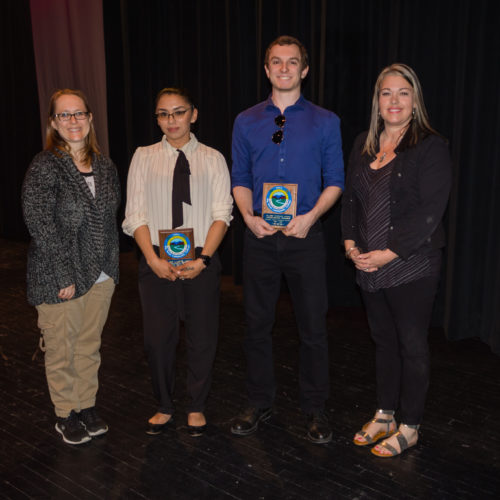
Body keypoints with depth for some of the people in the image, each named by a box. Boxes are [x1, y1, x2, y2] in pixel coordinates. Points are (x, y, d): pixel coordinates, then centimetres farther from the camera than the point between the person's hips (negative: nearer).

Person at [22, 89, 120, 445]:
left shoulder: (104, 166, 6)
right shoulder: (45, 166, -11)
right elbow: (40, 225, -15)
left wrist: (110, 265, 5)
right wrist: (64, 276, -16)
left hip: (101, 275, 5)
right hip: (59, 279, -5)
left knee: (90, 346, 16)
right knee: (61, 349, 9)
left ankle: (87, 406, 33)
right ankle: (66, 415, 27)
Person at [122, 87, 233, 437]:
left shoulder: (212, 158, 4)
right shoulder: (144, 158, 7)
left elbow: (222, 214, -3)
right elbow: (136, 215, 1)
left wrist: (203, 259, -15)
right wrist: (154, 259, -12)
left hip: (201, 261, 0)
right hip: (157, 261, 1)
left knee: (202, 339, 7)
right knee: (157, 339, 6)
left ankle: (197, 408, 27)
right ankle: (165, 408, 27)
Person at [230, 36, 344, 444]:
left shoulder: (326, 122, 3)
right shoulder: (246, 122, 8)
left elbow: (335, 181, 2)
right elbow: (240, 179, 9)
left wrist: (310, 216, -14)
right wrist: (249, 216, -9)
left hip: (305, 237, -1)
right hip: (260, 237, 2)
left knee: (313, 327, 5)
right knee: (257, 325, 10)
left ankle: (316, 409, 24)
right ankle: (260, 403, 28)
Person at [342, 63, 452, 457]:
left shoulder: (431, 147, -8)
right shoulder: (364, 145, 10)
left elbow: (429, 212, -15)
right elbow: (350, 198, 12)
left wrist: (388, 253, -19)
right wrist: (351, 243, -2)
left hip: (412, 266, -5)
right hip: (368, 266, 6)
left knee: (412, 345, 6)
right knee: (384, 341, 17)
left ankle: (410, 427, 22)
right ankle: (384, 416, 32)